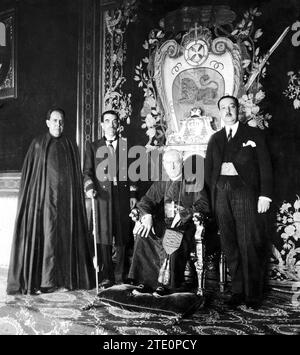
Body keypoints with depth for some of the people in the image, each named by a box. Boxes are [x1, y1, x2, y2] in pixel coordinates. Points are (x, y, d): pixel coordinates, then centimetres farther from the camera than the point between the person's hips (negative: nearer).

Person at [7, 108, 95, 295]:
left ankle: (67, 277, 10)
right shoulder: (37, 144, 6)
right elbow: (28, 172, 5)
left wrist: (78, 199, 5)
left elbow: (78, 177, 11)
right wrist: (27, 198, -3)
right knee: (42, 235, -4)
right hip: (43, 197, -2)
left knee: (66, 236, 2)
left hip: (66, 198, 2)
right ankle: (39, 280, 1)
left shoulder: (71, 146, 11)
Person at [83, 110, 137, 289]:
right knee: (104, 237, -4)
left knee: (121, 237, 2)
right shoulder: (93, 147, 14)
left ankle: (119, 275, 12)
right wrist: (89, 187, -11)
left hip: (122, 195, 1)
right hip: (102, 194, -1)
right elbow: (87, 171, 7)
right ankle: (106, 276, 4)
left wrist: (133, 194, 5)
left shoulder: (126, 145, 15)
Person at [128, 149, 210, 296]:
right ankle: (147, 279, -16)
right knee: (143, 234, -23)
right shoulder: (161, 183, 12)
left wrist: (184, 214, -21)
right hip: (163, 223, 4)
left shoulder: (193, 182, 0)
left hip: (185, 225, -4)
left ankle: (168, 282, -20)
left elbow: (203, 205, -7)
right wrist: (147, 215, -18)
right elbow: (146, 201, 4)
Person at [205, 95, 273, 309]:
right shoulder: (215, 139, 20)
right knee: (230, 244, 4)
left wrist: (265, 195, -7)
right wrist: (212, 193, 6)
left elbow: (265, 166, 3)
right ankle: (238, 290, 13)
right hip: (221, 193, 4)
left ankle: (254, 294, 5)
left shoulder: (254, 134, 9)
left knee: (250, 243, -5)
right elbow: (209, 170, 19)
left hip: (245, 190, -3)